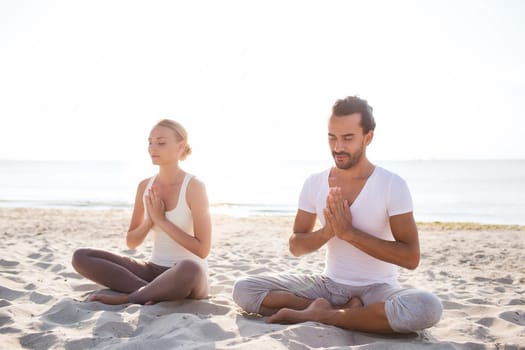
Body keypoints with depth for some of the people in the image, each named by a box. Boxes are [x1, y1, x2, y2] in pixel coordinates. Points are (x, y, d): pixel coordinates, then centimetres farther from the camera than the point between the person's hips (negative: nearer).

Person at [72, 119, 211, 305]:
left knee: (189, 269, -44)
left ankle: (127, 297, -19)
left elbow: (202, 250, -16)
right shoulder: (145, 186, 5)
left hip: (188, 277, -5)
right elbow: (131, 242, 9)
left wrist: (161, 220, -16)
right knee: (81, 257, -9)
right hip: (154, 271, 6)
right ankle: (151, 291, -19)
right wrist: (150, 220, -11)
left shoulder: (194, 186, -12)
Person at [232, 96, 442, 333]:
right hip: (328, 284, 3)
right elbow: (295, 247, 4)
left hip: (377, 289, -3)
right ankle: (347, 313, -15)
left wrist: (349, 232, -24)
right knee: (243, 289, -12)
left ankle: (316, 314, -21)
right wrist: (327, 232, -18)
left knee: (427, 308, -36)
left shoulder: (392, 186, -12)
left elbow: (411, 258, -16)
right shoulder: (314, 184, -1)